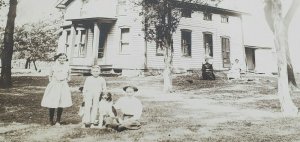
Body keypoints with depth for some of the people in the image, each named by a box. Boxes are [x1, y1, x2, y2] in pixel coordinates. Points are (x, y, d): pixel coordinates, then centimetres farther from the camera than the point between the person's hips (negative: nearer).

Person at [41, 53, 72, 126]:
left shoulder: (67, 67, 2)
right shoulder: (54, 67, -2)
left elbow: (69, 76, 17)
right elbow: (50, 76, 12)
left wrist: (65, 81, 5)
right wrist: (52, 82, 2)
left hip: (63, 87, 1)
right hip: (54, 86, -1)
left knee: (61, 104, 4)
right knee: (52, 104, -1)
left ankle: (58, 121, 17)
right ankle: (51, 120, 17)